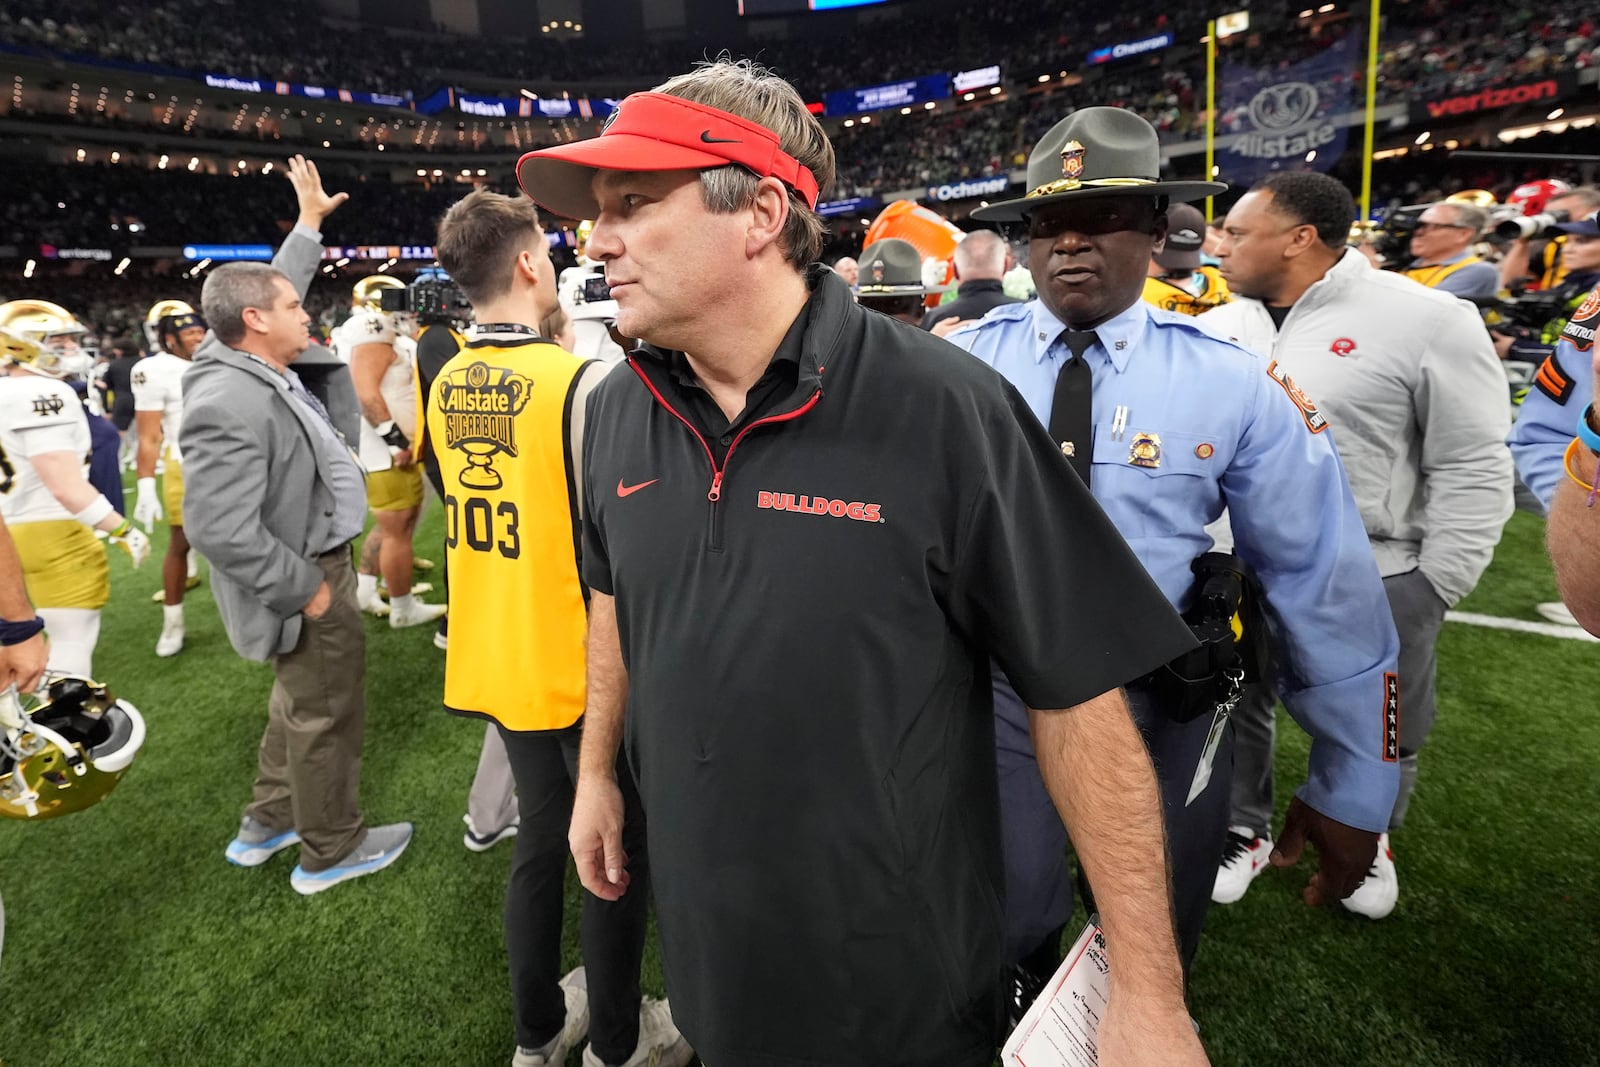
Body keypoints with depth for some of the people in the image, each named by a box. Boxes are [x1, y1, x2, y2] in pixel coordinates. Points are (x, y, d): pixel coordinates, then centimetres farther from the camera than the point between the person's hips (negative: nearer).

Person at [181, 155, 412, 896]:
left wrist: (309, 223, 27)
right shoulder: (230, 404, -27)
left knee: (299, 703, 24)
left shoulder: (261, 366, 1)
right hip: (307, 575, -10)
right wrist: (305, 588, -23)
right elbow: (221, 530, -31)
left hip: (317, 559, 10)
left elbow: (277, 285, 22)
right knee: (327, 715, 6)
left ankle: (267, 822, 41)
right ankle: (330, 850, 24)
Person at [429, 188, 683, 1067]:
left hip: (497, 652, 7)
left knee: (541, 838, 21)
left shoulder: (444, 386, 3)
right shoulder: (583, 382, -20)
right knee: (618, 850, 12)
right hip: (582, 658, -7)